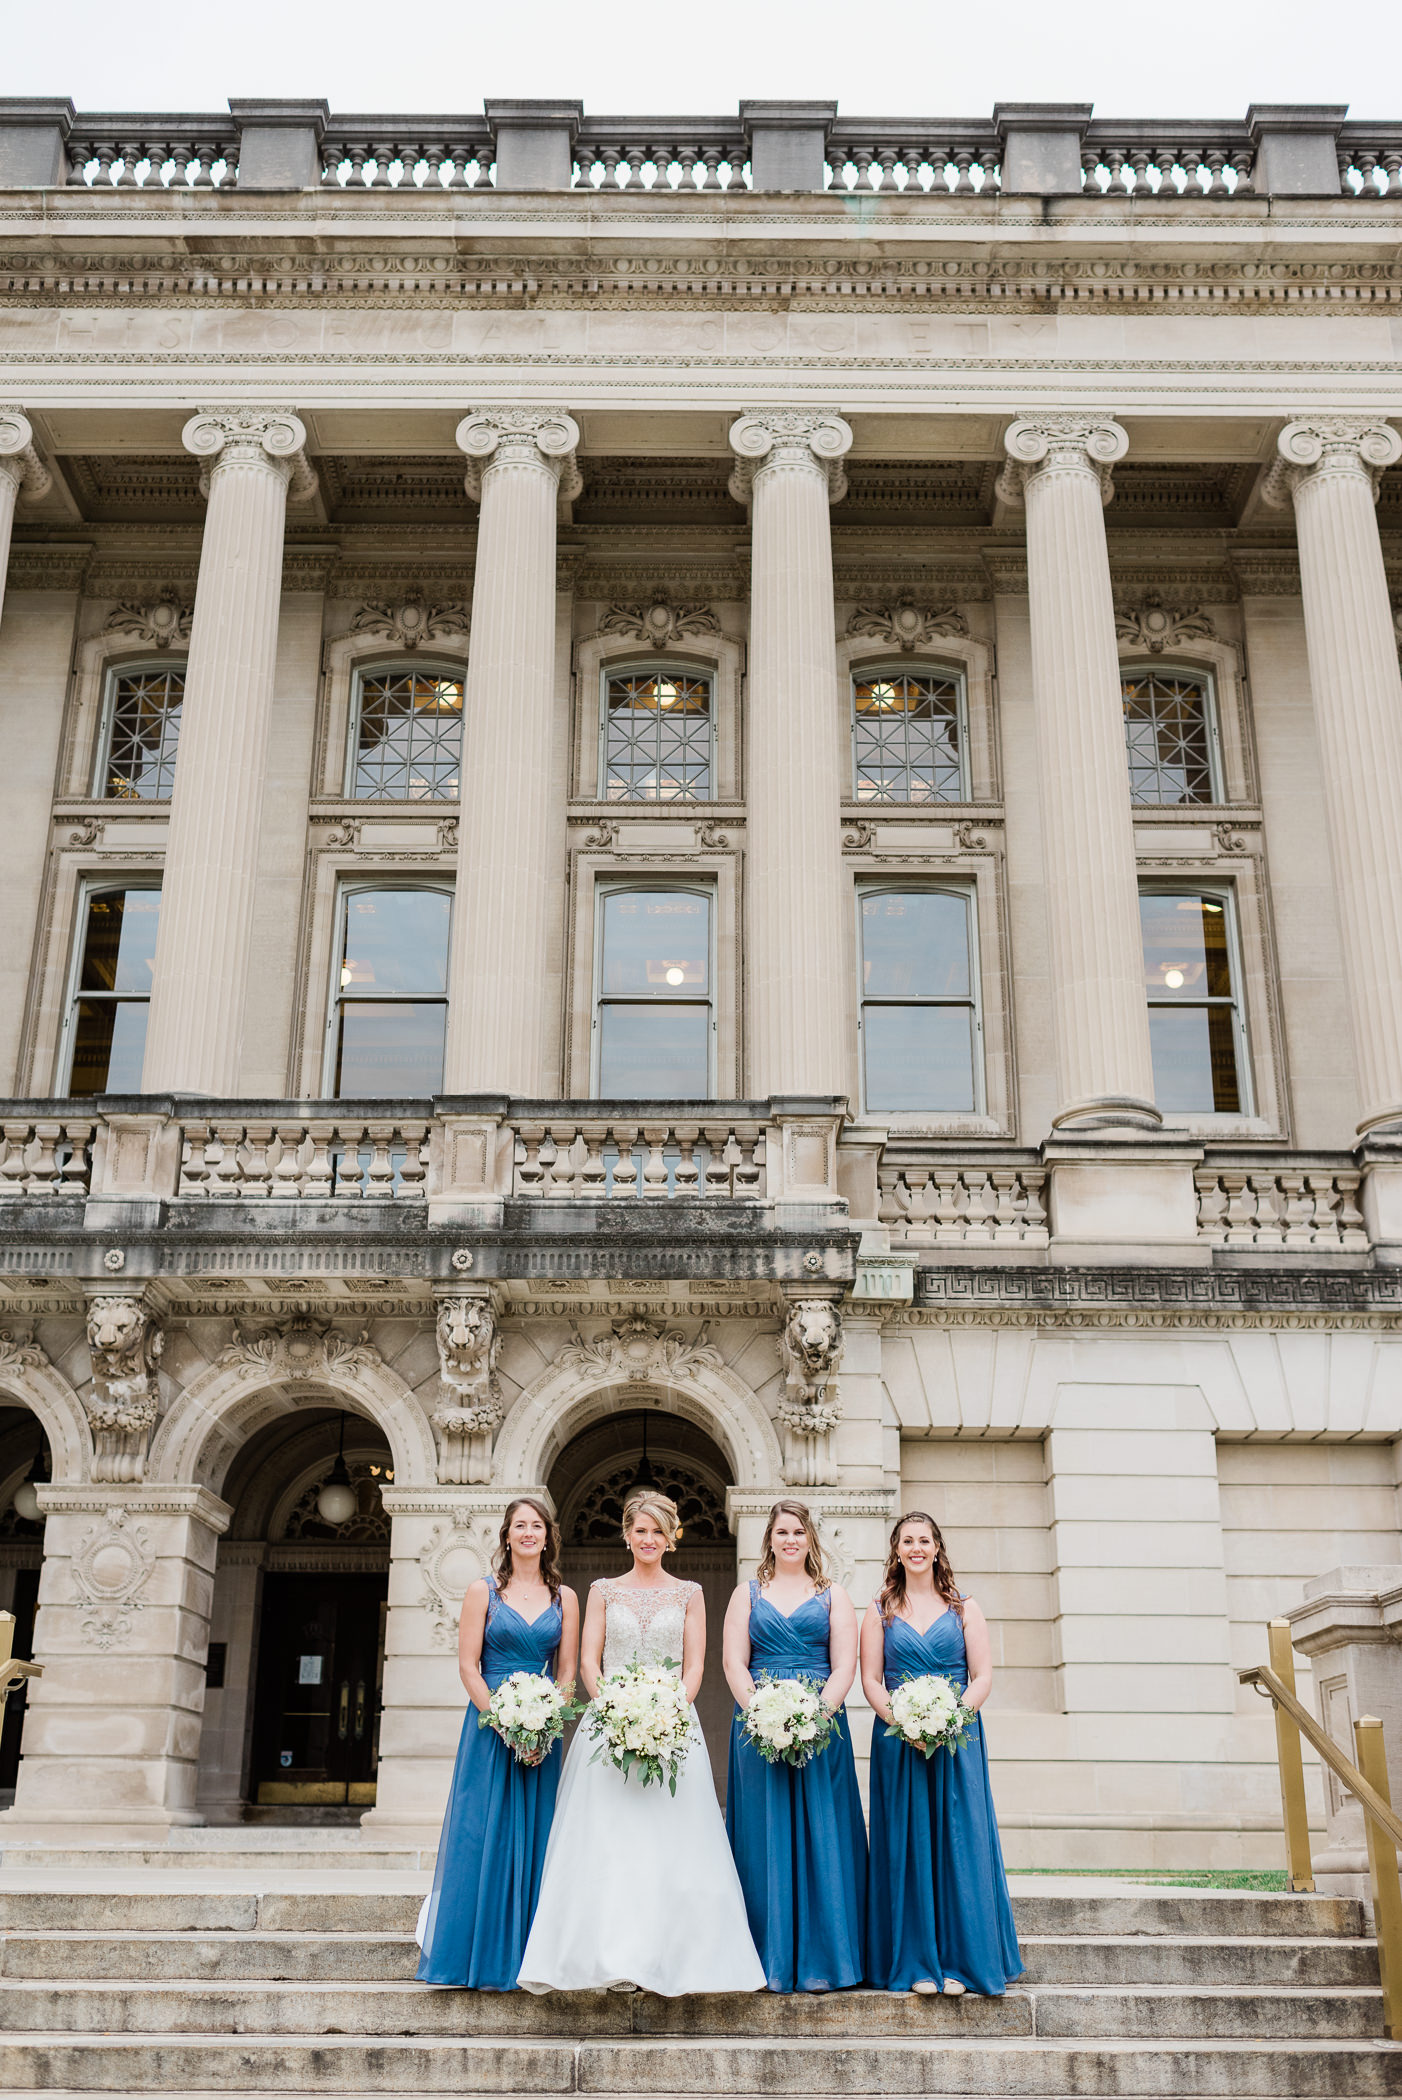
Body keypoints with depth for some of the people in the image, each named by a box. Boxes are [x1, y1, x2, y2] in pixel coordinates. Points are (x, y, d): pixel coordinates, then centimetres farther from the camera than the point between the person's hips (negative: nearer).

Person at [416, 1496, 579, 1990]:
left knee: (534, 1838, 4)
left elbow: (567, 1671, 5)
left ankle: (529, 1960, 13)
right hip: (490, 1723, -2)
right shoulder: (483, 1591, 1)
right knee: (485, 1837, -2)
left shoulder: (564, 1598, 8)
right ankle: (484, 1961, 6)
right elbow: (468, 1665, -3)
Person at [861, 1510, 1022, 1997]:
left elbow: (983, 1676, 3)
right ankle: (916, 1963, 7)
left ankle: (959, 1961, 6)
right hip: (898, 1741, 0)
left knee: (958, 1844, -1)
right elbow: (871, 1680, 3)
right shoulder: (880, 1612, 9)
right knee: (907, 1846, 0)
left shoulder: (964, 1610, 9)